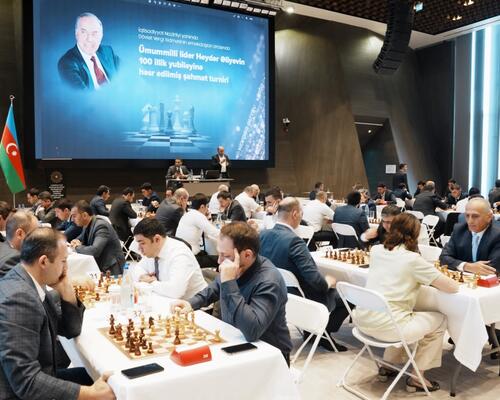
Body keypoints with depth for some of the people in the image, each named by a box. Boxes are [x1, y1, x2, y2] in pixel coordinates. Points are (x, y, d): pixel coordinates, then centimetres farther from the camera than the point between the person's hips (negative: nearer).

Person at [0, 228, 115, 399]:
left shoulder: (33, 284, 1)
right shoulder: (18, 298, -27)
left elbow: (71, 330, 10)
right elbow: (25, 381, -29)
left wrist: (67, 292, -7)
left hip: (35, 380, 8)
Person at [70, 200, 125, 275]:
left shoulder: (101, 226, -20)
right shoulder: (87, 225, 6)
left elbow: (94, 251, -31)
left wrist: (78, 247, -15)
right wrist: (76, 242, 1)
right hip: (98, 266, 8)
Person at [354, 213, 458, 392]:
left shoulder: (376, 250, 8)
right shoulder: (413, 259, -9)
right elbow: (452, 287, -5)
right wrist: (433, 279, 14)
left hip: (362, 319, 7)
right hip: (386, 325, -7)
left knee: (412, 311, 33)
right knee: (440, 320, 17)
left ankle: (388, 365, 34)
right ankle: (417, 378, 22)